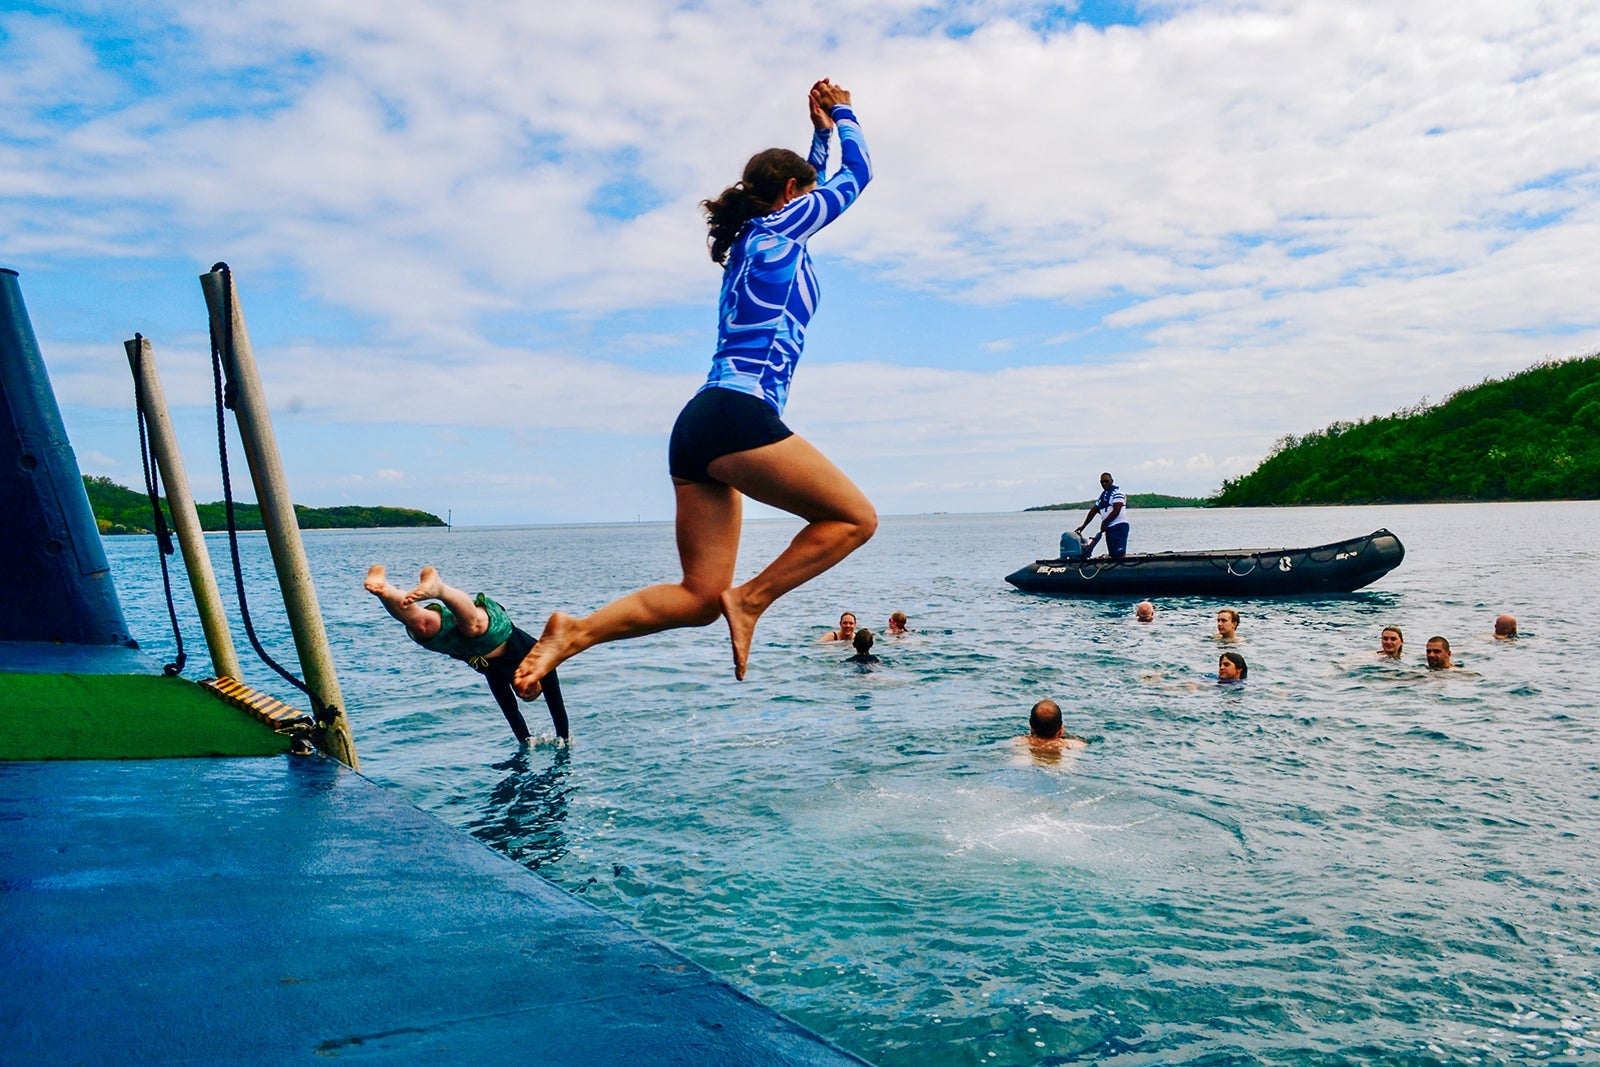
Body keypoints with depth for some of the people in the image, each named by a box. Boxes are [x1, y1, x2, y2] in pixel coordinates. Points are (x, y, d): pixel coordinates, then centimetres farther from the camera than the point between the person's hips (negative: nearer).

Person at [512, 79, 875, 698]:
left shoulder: (753, 240, 28)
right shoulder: (778, 227, 6)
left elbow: (815, 187, 48)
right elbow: (855, 175, 19)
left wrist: (821, 132, 51)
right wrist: (842, 114, 35)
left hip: (698, 429, 9)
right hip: (739, 417, -9)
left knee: (700, 597, 5)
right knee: (855, 518, -1)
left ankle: (575, 633, -6)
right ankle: (751, 600, -10)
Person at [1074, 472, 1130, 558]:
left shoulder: (1117, 492, -4)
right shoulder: (1102, 495, 21)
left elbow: (1116, 511, -14)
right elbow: (1093, 511, 24)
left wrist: (1104, 523, -8)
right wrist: (1083, 526, 21)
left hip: (1119, 526, -8)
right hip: (1109, 528, 8)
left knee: (1120, 553, -17)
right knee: (1113, 555, 3)